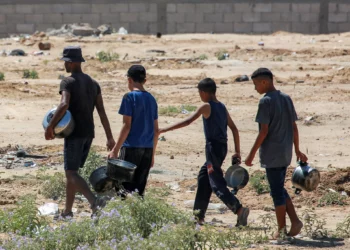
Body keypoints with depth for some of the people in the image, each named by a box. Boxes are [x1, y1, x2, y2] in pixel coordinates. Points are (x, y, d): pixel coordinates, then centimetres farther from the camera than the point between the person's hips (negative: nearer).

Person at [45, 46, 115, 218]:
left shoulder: (68, 82, -11)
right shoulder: (93, 84, 11)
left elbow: (64, 105, -29)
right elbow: (102, 111, 7)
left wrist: (50, 126, -21)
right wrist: (109, 137, 5)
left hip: (74, 133, -8)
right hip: (89, 133, 8)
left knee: (71, 173, -8)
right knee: (72, 172, 16)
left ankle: (94, 201, -30)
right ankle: (67, 212, 19)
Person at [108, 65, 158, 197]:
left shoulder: (130, 97, -6)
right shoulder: (151, 99, 13)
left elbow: (127, 126, -12)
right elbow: (156, 130, 15)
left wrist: (115, 150, -9)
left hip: (131, 147, -6)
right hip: (147, 149, 6)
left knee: (126, 187, -4)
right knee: (139, 189, 9)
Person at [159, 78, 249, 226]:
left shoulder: (206, 107, -9)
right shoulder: (222, 107, 14)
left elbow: (188, 121, -13)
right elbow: (234, 129, 14)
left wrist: (165, 130, -8)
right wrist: (237, 152, 16)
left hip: (213, 147, -8)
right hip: (222, 147, 8)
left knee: (217, 184, -11)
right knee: (203, 178, 20)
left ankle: (239, 209, -27)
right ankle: (198, 215, 25)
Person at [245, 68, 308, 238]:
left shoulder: (266, 101, -13)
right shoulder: (286, 99, 10)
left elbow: (264, 131, -17)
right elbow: (294, 127, 13)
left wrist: (252, 154, -12)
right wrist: (297, 151, 21)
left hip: (271, 154, -8)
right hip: (285, 153, 8)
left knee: (277, 192, -1)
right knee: (279, 189, 17)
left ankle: (281, 230, 4)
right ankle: (295, 221, 6)